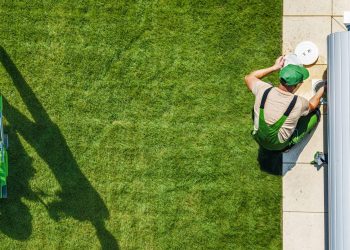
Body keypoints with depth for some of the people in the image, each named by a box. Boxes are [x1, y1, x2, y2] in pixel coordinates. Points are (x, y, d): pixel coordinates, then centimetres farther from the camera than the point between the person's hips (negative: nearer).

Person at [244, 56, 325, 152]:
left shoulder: (264, 90, -24)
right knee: (316, 112, 6)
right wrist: (322, 89, 16)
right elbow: (312, 105, -1)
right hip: (280, 146, -3)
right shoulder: (298, 103, -29)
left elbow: (248, 77, 0)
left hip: (259, 139, 3)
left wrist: (274, 67, 2)